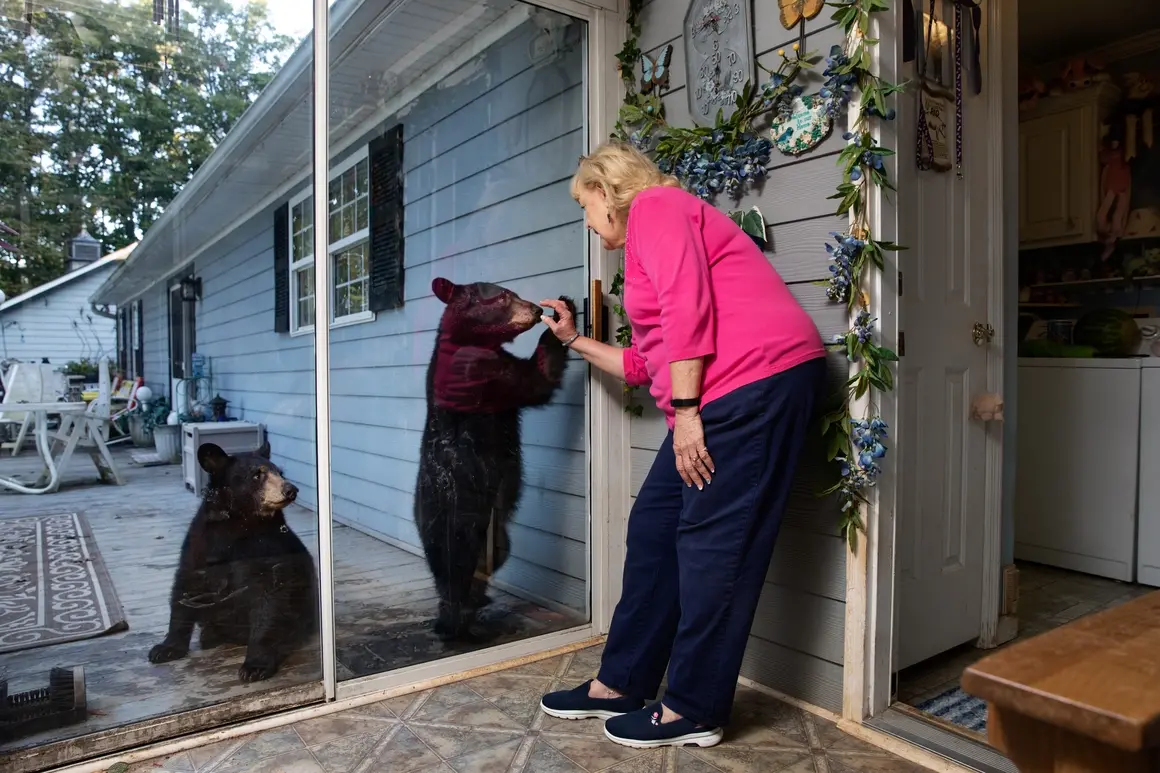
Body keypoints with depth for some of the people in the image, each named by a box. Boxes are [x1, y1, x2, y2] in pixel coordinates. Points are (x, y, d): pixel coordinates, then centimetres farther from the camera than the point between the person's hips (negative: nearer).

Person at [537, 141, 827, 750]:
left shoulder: (654, 205, 1)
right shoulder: (647, 238, 29)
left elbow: (688, 306, -15)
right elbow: (644, 364, 26)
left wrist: (685, 409, -17)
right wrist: (575, 341, 33)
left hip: (756, 377, -10)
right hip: (720, 396, 10)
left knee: (711, 541, -5)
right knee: (654, 527, 10)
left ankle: (694, 712, 8)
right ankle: (621, 685, 20)